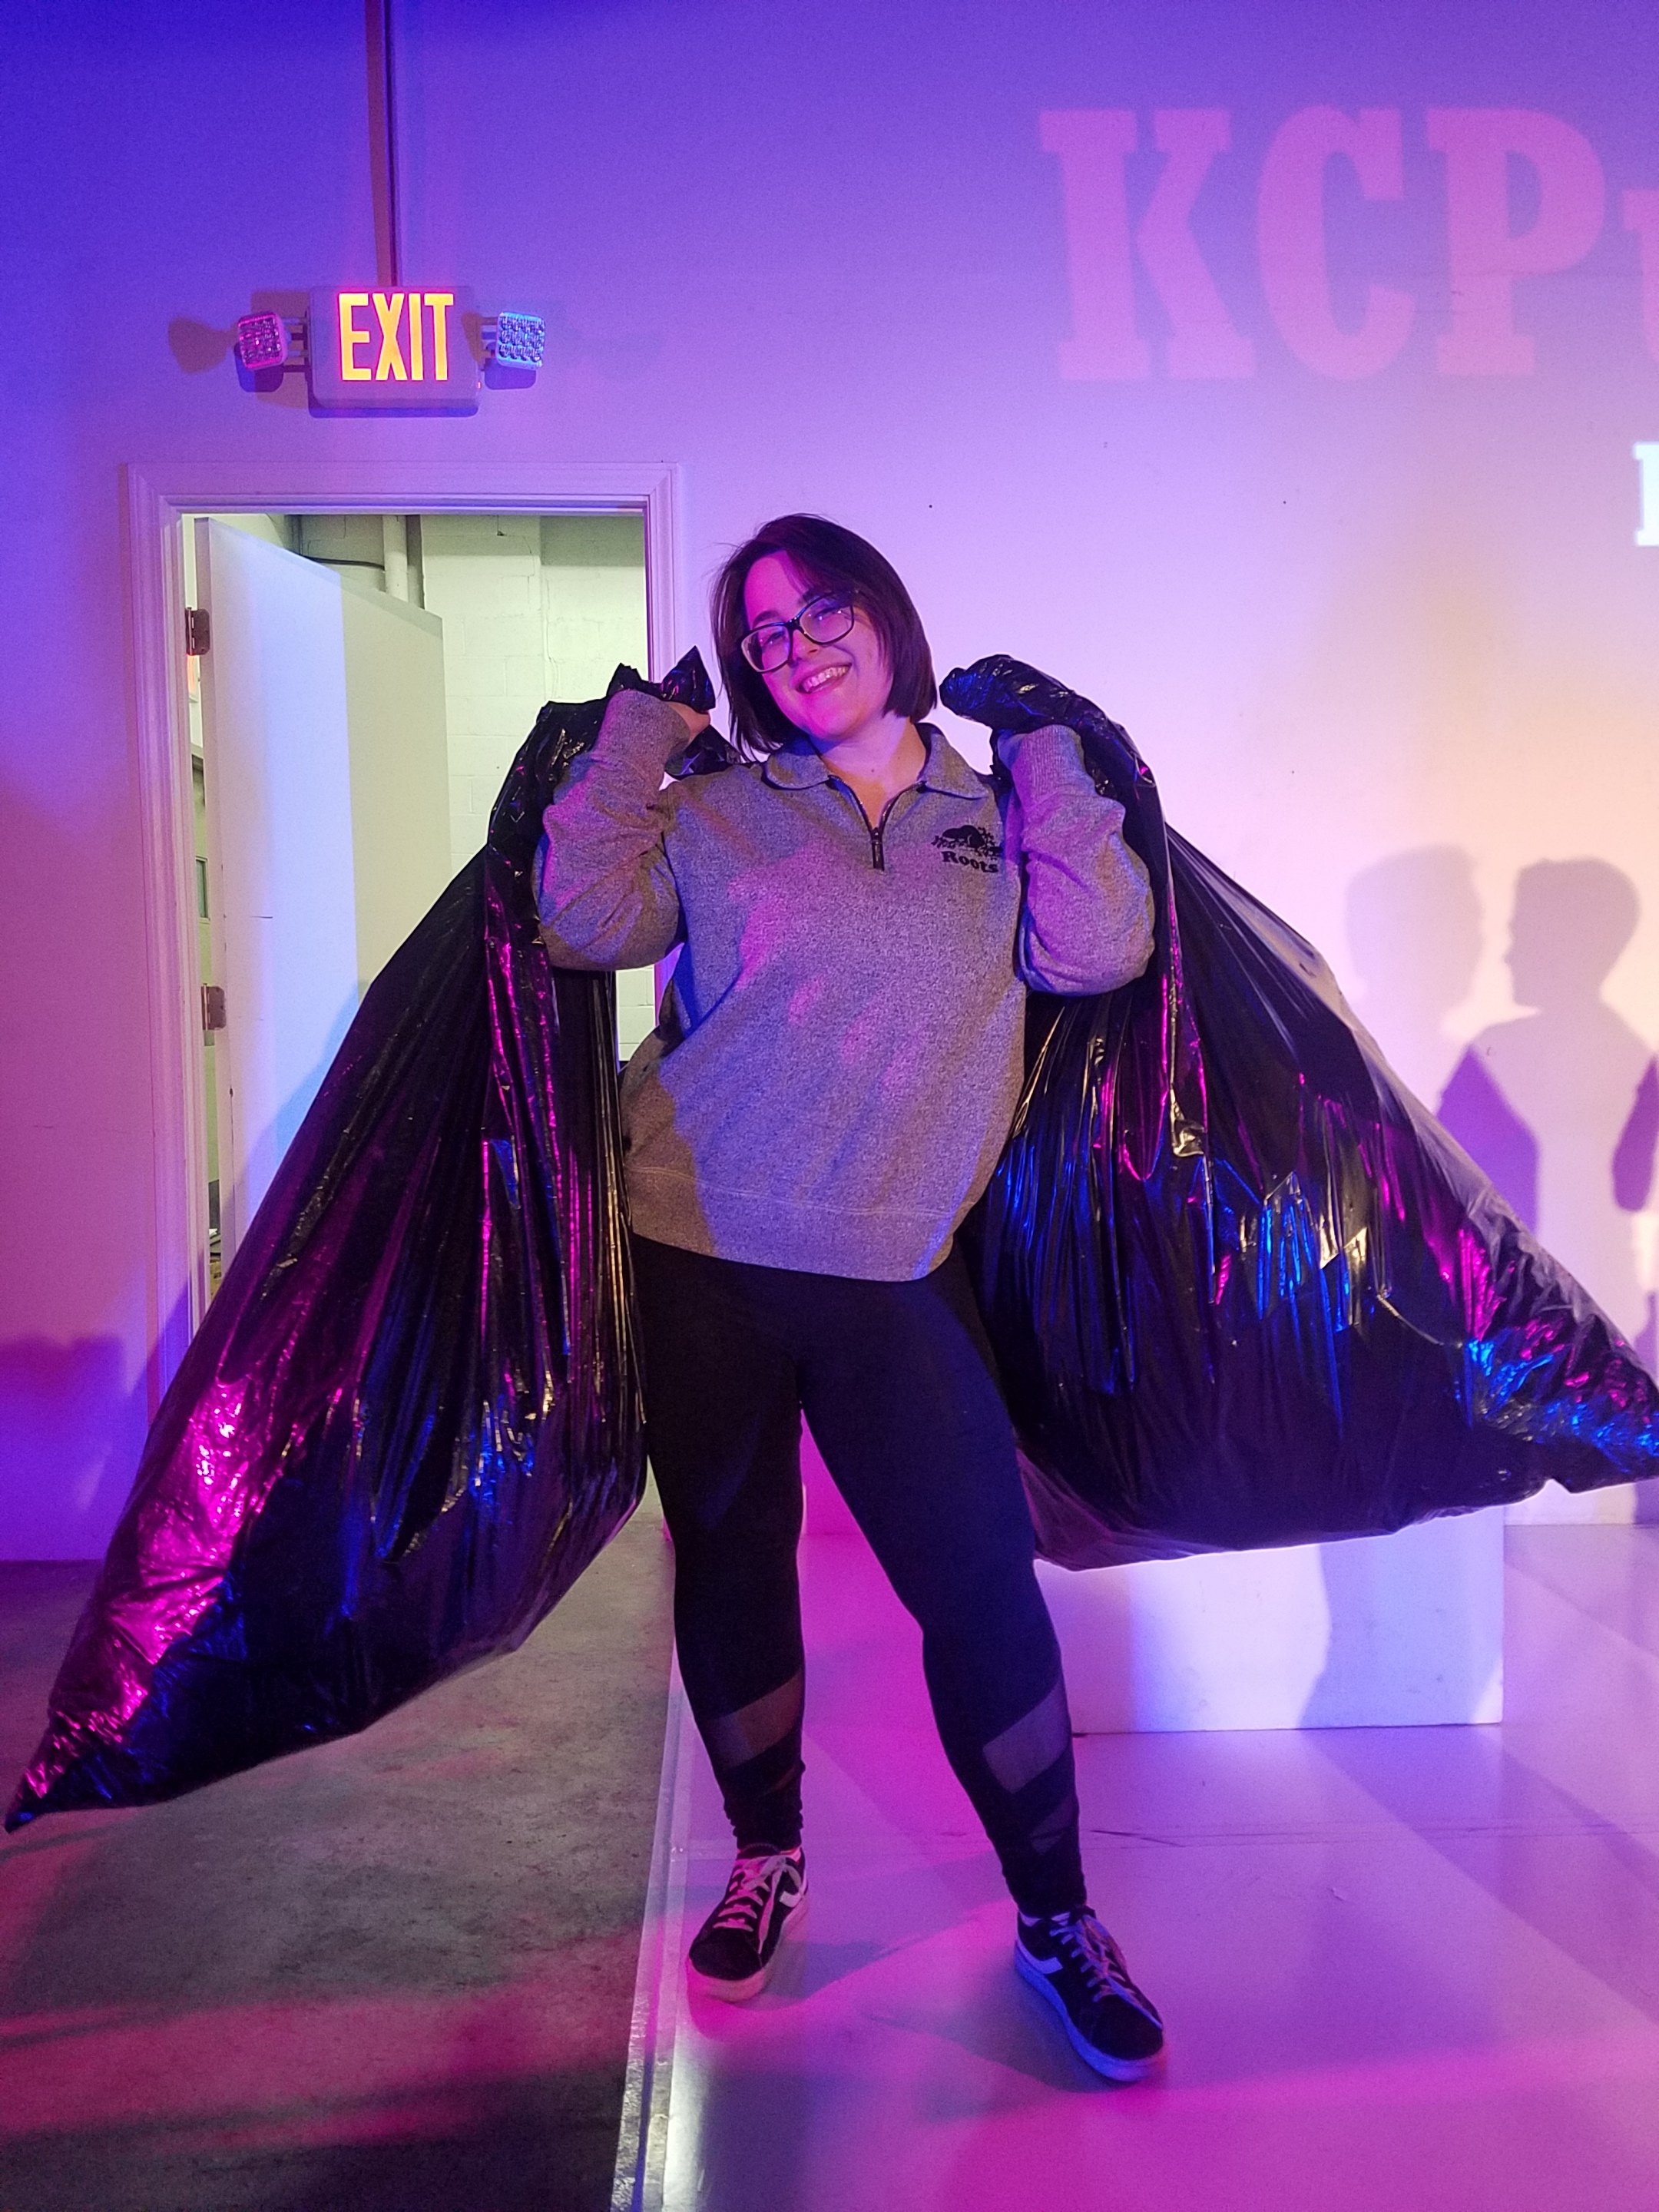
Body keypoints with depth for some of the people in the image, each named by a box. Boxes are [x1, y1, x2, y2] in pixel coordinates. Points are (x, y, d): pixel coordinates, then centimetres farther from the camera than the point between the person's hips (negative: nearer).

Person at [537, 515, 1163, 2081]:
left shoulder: (996, 819, 9)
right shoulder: (717, 816, 6)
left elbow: (1099, 951, -7)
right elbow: (584, 921, -8)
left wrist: (1045, 754, -1)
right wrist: (637, 733, -2)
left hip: (894, 1274, 0)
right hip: (699, 1256, 1)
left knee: (982, 1584, -2)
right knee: (730, 1560, 12)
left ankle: (1055, 1919, 19)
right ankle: (766, 1859, 36)